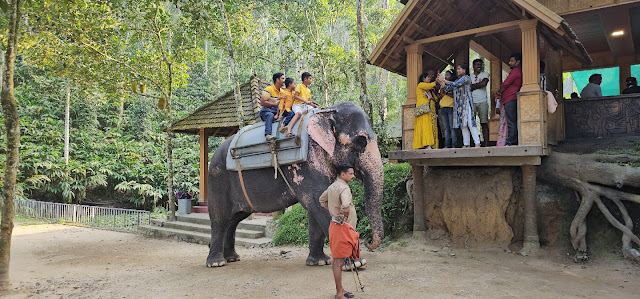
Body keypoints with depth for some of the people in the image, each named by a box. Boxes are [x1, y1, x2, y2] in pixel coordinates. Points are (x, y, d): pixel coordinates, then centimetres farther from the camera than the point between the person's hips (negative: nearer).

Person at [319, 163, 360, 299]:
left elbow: (322, 199, 26)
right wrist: (345, 216, -18)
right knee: (339, 261, -3)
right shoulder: (343, 188, -18)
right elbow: (346, 205, -37)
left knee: (337, 260, 16)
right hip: (342, 227, -10)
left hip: (335, 225, 10)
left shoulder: (333, 186, 12)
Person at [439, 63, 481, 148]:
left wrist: (443, 80, -7)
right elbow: (448, 88, 18)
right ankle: (466, 144, 4)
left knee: (470, 123, -14)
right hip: (458, 105, 8)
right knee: (463, 125, 3)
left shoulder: (466, 77, -1)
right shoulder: (457, 80, 22)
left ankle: (477, 143, -15)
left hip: (466, 103, -8)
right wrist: (440, 82, 8)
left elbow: (455, 84, -11)